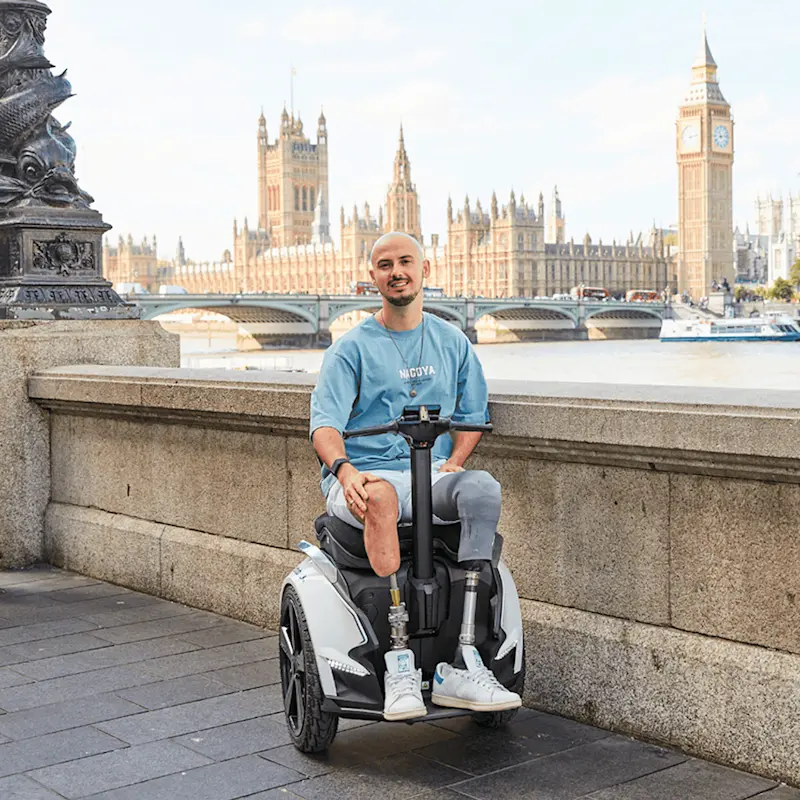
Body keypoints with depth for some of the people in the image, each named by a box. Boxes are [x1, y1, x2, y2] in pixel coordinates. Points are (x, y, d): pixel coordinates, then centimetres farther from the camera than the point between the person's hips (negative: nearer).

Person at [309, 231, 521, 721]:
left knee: (483, 488, -31)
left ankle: (462, 665, -32)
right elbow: (325, 422, -6)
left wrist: (453, 462, -3)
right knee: (381, 496, -39)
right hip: (362, 478, -3)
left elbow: (473, 413, 18)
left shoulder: (452, 342, 17)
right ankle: (400, 662, -37)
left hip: (432, 475, 3)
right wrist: (344, 468, -27)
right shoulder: (353, 348, 5)